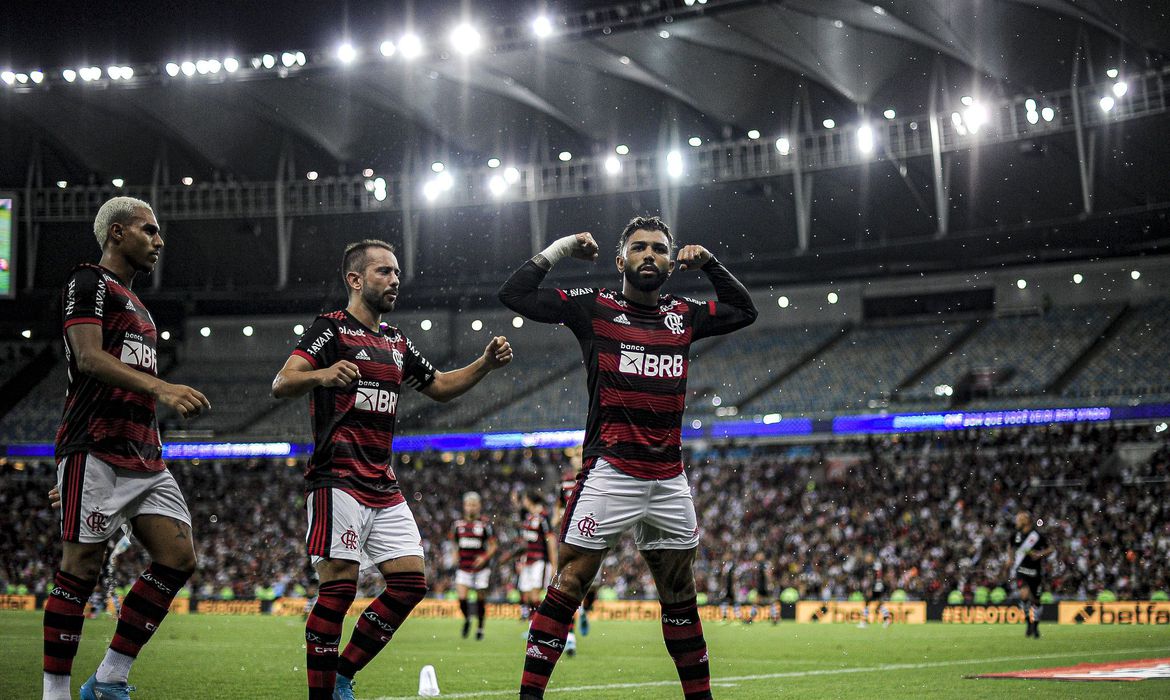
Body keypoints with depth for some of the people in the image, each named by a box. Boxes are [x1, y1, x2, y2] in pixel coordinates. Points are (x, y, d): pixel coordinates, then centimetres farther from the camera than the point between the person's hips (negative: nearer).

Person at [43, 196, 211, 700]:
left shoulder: (134, 303, 26)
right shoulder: (89, 283, -3)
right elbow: (90, 358, -18)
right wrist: (162, 388, -29)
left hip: (144, 457, 9)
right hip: (96, 452, -9)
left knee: (177, 560, 0)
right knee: (82, 569, -7)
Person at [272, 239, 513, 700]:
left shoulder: (396, 343, 19)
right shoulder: (331, 328, -5)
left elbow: (439, 387, 30)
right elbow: (281, 385, -17)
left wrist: (485, 364, 13)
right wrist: (321, 375, -39)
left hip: (383, 486, 8)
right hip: (338, 479, -8)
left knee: (409, 582, 2)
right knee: (339, 584, -13)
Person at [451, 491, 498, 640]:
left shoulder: (485, 524, -5)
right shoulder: (458, 524, 5)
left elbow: (494, 545, -1)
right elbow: (454, 543, 20)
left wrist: (485, 557, -16)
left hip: (480, 567, -2)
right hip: (463, 567, 2)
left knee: (481, 598, 5)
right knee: (462, 597, -12)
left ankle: (480, 628, 22)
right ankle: (467, 620, 17)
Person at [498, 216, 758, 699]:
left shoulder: (684, 315, 14)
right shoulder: (593, 308, 3)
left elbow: (744, 310, 32)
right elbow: (514, 295, 1)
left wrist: (708, 263, 21)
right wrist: (557, 251, 4)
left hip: (670, 479, 5)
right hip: (609, 474, -4)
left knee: (680, 595, 12)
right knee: (569, 584, -8)